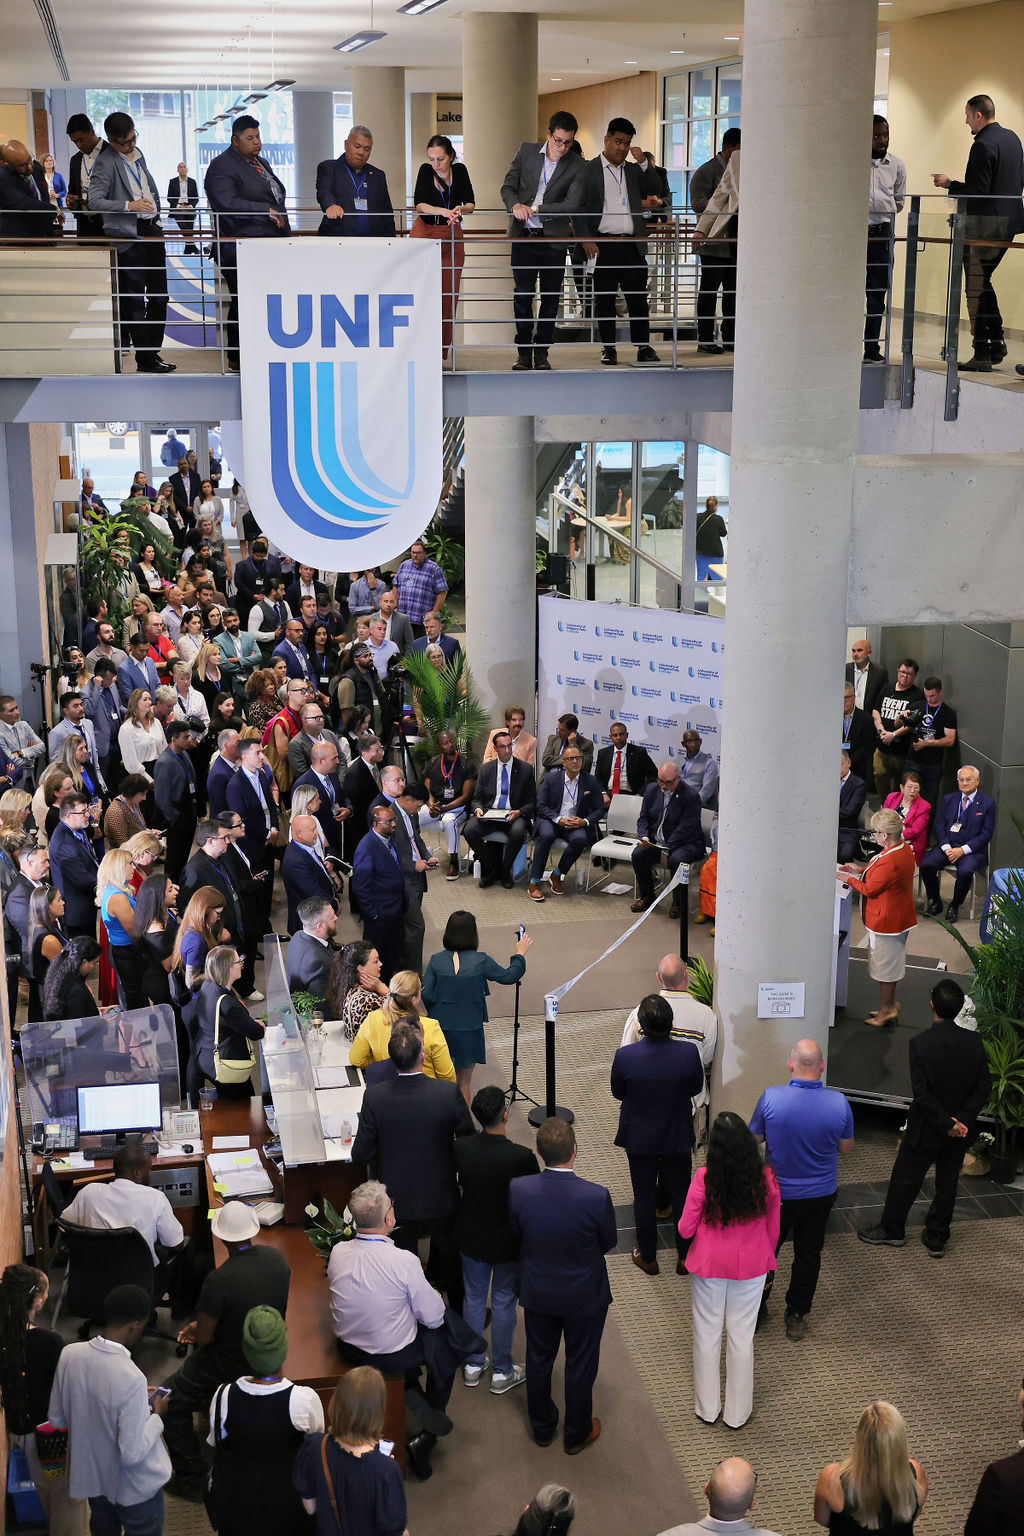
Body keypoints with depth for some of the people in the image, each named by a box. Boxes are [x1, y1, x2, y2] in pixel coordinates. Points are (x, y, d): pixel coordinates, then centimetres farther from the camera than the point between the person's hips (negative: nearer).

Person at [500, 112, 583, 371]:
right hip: (524, 236, 1)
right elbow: (508, 186, 5)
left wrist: (535, 209, -15)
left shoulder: (577, 166, -2)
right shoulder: (526, 152, 4)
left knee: (550, 297, 3)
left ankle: (542, 352, 13)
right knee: (522, 295, 0)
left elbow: (572, 204, -9)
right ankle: (523, 352, 7)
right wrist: (515, 205, -17)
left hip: (554, 239, 0)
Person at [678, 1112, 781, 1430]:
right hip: (751, 1266, 1)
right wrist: (766, 1261, 15)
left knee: (707, 1332, 18)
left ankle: (707, 1408, 33)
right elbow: (773, 1230, -3)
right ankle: (737, 1412, 31)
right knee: (742, 1335, 16)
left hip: (709, 1265, -1)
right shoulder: (766, 1180, -17)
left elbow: (685, 1229, -13)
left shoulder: (704, 1180, -24)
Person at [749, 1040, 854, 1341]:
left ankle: (756, 1309, 36)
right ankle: (797, 1317, 31)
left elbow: (753, 1139, -8)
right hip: (821, 1194, 1)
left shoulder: (771, 1098, -23)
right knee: (809, 1254, 19)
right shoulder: (838, 1103, -19)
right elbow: (846, 1148, -3)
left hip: (778, 1193, -1)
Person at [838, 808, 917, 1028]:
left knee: (884, 966, 5)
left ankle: (886, 1009, 18)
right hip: (899, 916, 10)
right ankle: (891, 1004, 34)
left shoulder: (889, 861, -31)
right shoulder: (904, 849, 0)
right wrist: (861, 870, 9)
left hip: (886, 919, -10)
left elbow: (870, 889, -20)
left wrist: (848, 879, -6)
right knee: (890, 963, 22)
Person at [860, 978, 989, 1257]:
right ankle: (936, 1238, 29)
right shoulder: (975, 1042, -11)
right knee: (947, 1183, 18)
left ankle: (892, 1229, 30)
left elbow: (921, 1093, -22)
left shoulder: (920, 1043, -22)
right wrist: (961, 1120, -12)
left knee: (905, 1179, 15)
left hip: (926, 1129, -4)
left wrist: (946, 1124, -14)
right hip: (961, 1130, 4)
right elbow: (982, 1089, -8)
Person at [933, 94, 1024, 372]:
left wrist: (948, 184, -7)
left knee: (976, 287, -3)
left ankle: (982, 355, -2)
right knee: (984, 281, 20)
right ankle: (996, 343, 19)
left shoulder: (983, 145, -17)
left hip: (985, 225, -9)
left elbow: (977, 191, -21)